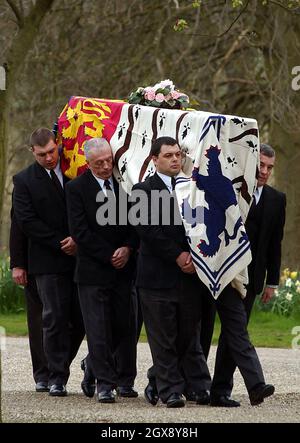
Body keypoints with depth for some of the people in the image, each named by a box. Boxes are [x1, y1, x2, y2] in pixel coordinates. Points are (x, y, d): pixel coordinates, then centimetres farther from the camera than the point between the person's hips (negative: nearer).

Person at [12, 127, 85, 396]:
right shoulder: (24, 181, 1)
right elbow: (27, 222, -5)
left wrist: (78, 240, -8)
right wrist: (60, 244, -10)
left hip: (79, 256, 2)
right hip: (48, 261, -2)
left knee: (82, 319, 1)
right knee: (55, 318, -3)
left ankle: (61, 364, 20)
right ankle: (57, 377, 3)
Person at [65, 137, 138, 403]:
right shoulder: (77, 188, -5)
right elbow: (80, 231, -9)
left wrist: (128, 248, -9)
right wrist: (110, 256, -11)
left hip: (124, 268, 3)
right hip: (94, 270, -3)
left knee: (126, 327, 5)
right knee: (99, 329, -3)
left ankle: (125, 379, 17)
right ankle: (104, 383, 0)